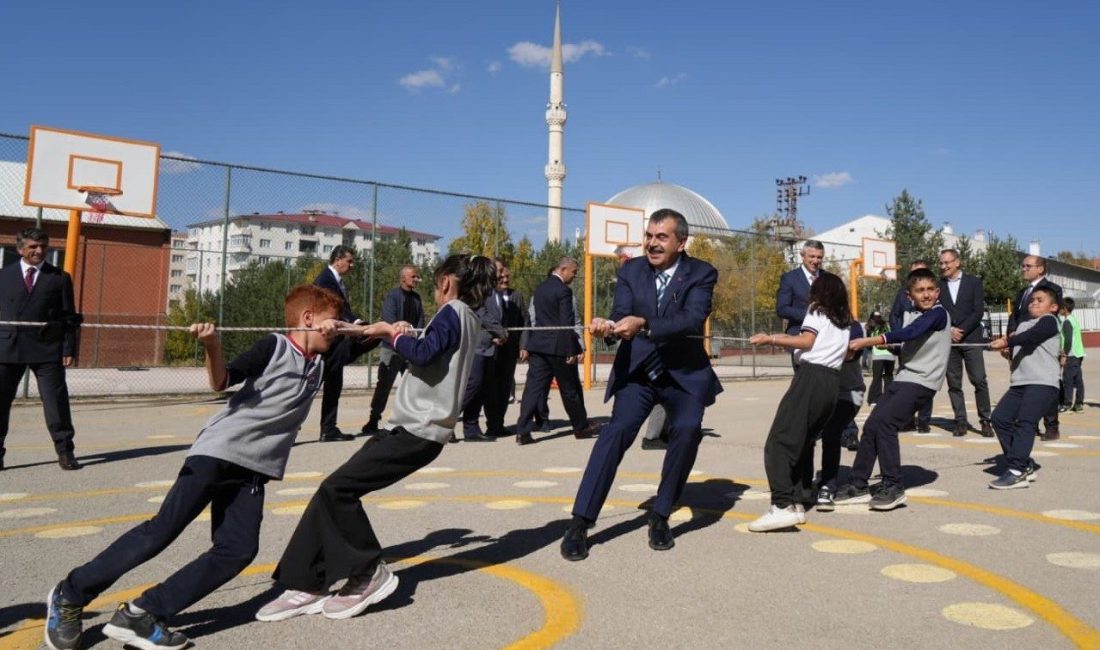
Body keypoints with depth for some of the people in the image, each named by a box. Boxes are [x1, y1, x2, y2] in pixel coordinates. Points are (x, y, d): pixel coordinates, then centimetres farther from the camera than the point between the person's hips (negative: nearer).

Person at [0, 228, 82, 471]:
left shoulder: (60, 278, 7)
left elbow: (69, 317, 4)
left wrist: (69, 349, -4)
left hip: (47, 349, -2)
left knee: (56, 401, 0)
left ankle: (65, 451, 8)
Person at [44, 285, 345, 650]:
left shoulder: (320, 363, 11)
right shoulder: (275, 346, -8)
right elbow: (221, 382, -14)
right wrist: (212, 346, -32)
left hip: (253, 468, 7)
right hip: (217, 451, -6)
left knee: (238, 551, -8)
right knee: (161, 531, -5)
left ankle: (140, 615, -4)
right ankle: (69, 595, 14)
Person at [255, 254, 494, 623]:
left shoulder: (453, 312, -7)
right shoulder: (467, 318, 22)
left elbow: (424, 354, -22)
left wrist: (393, 333, -6)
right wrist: (405, 337, 10)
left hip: (419, 430, -10)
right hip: (416, 426, 10)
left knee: (337, 488, -13)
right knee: (335, 490, 4)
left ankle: (369, 575, 0)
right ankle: (308, 584, 7)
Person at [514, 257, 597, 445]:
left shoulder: (540, 287, 13)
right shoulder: (563, 290, -12)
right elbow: (567, 323, -16)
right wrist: (572, 351, -14)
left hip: (538, 345, 7)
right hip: (558, 347, -7)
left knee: (534, 387, 3)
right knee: (570, 389, 7)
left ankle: (522, 431, -3)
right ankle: (581, 427, 22)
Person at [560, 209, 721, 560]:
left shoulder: (702, 273, -6)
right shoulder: (630, 270, 1)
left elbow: (692, 320, -23)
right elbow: (620, 317, -9)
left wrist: (643, 325, -38)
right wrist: (607, 327, -34)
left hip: (685, 372, 0)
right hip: (637, 370, 1)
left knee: (687, 429, -23)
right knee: (618, 429, -18)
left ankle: (660, 516, -3)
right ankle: (580, 523, -14)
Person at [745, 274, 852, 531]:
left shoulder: (816, 310, 10)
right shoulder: (844, 321, 28)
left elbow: (807, 341, -5)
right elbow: (848, 352, 17)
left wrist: (771, 339, -4)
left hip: (811, 376, -8)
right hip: (831, 382, 8)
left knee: (780, 441, -15)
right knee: (803, 441, 15)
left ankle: (783, 506, -28)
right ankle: (797, 502, 9)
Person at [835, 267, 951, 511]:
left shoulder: (938, 313, -8)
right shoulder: (912, 316, 15)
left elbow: (909, 333, -25)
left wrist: (867, 341, -30)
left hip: (922, 381, -7)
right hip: (902, 377, 7)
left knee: (884, 423, -20)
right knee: (871, 426, 1)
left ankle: (893, 487, -10)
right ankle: (857, 485, 11)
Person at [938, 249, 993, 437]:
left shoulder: (974, 282, 5)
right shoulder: (938, 285, 9)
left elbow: (978, 312, -2)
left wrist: (961, 330, -10)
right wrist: (949, 330, -8)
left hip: (971, 338, -2)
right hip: (948, 340, 2)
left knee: (979, 380, -5)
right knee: (953, 383, 1)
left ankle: (985, 420, 3)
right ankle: (961, 421, 7)